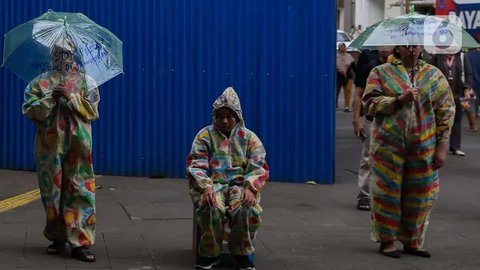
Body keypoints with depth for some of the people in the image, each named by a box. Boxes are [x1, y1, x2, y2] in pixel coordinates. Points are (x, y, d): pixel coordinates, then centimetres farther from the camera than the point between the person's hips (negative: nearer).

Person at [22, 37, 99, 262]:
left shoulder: (85, 81, 8)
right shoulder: (40, 82, 9)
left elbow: (92, 110, -2)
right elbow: (30, 110, -1)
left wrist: (71, 97, -11)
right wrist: (51, 98, -12)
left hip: (77, 145, -1)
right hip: (50, 146, 1)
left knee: (80, 192, -8)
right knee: (52, 191, 6)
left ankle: (81, 242, -8)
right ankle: (58, 238, 18)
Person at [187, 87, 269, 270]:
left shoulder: (249, 138, 11)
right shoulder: (204, 136, 9)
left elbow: (259, 168, 3)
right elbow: (196, 166, -1)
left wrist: (250, 188, -18)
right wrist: (206, 187, -21)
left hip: (240, 185, 1)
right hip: (213, 184, -1)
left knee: (247, 209, -34)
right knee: (212, 208, -36)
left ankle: (242, 253, -11)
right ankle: (210, 253, -14)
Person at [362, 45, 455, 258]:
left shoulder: (434, 75, 10)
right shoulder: (381, 73, 4)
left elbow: (446, 111, 8)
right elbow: (370, 103, -5)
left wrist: (442, 146, 1)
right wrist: (399, 99, -17)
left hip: (423, 147, 2)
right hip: (388, 145, -2)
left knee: (420, 196, 6)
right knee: (387, 193, 2)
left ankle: (412, 241, 21)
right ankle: (387, 240, 14)